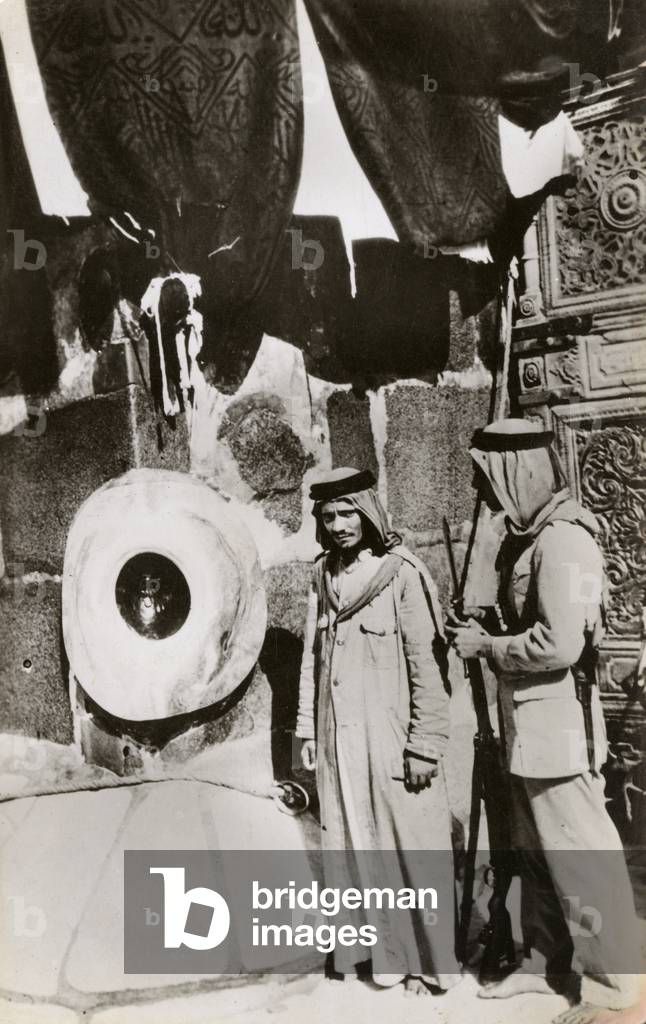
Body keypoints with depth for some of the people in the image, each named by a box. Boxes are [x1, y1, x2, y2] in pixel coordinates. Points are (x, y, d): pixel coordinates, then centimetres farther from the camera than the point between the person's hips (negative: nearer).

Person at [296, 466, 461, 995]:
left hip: (390, 738, -5)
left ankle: (424, 958, 21)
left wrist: (425, 747, -15)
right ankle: (368, 944, 29)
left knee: (407, 845, 4)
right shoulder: (324, 575, 6)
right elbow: (312, 656, 12)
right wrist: (307, 727, 11)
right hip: (338, 739, 6)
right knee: (350, 844, 13)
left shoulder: (402, 573, -13)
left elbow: (428, 665, -14)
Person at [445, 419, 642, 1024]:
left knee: (580, 855, 4)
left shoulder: (561, 538, -20)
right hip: (527, 725, 10)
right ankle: (544, 962, 35)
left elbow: (559, 644, -27)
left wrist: (486, 646, -15)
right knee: (536, 853, 20)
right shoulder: (525, 535, 10)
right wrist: (485, 628, 3)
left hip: (557, 723, -10)